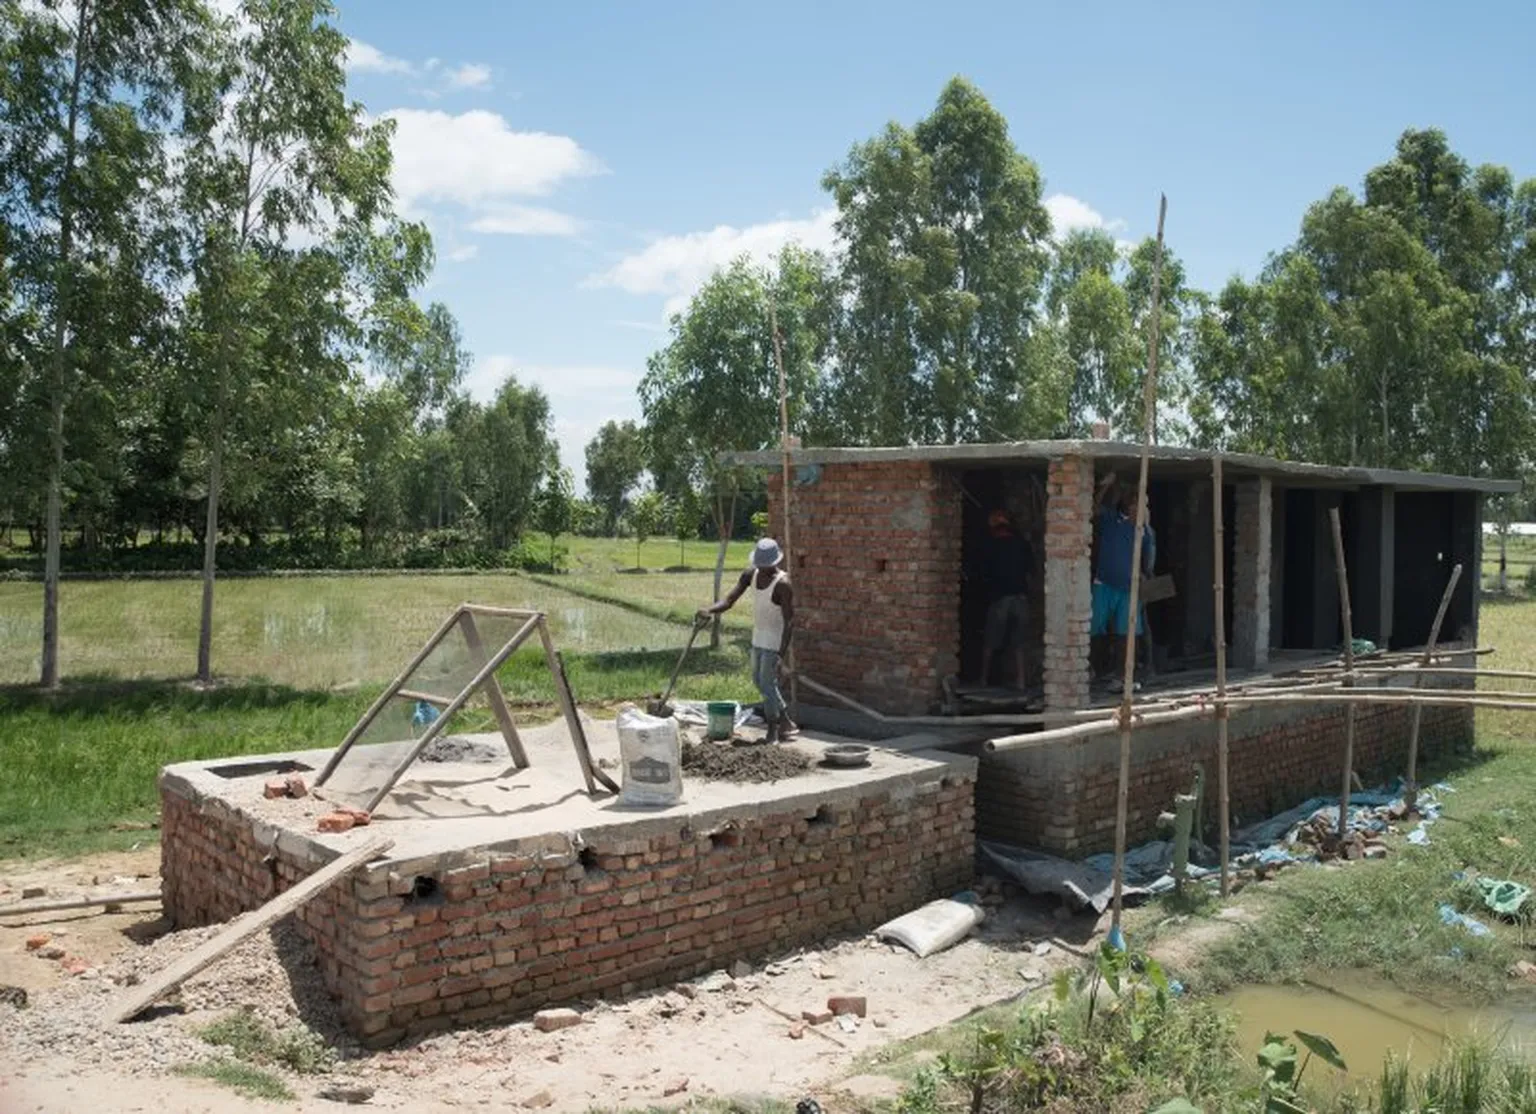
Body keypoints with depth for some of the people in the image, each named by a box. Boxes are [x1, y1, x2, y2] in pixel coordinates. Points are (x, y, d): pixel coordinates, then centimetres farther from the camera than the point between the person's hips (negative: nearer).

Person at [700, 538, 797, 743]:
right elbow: (729, 601, -8)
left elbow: (789, 620, -23)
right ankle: (786, 723, 28)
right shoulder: (751, 575, -4)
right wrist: (709, 611, -28)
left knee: (767, 683, -4)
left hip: (775, 639, -8)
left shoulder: (782, 584, -24)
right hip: (758, 637, 8)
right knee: (759, 681, 16)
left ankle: (773, 731, 11)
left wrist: (782, 653, -27)